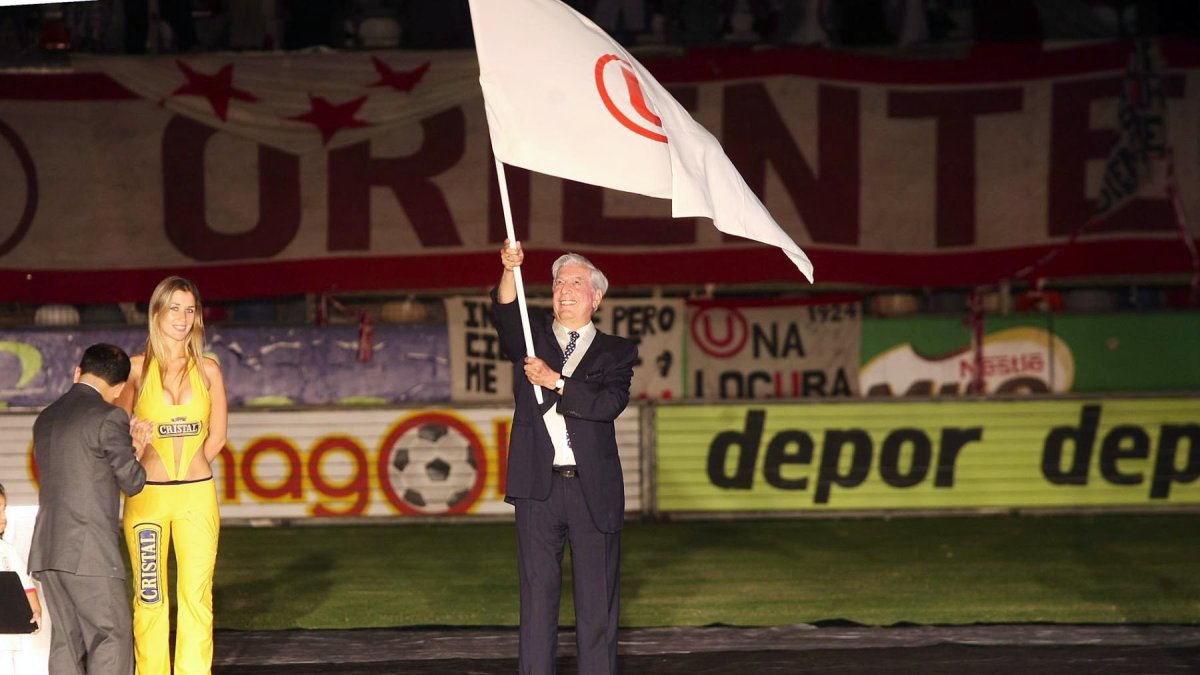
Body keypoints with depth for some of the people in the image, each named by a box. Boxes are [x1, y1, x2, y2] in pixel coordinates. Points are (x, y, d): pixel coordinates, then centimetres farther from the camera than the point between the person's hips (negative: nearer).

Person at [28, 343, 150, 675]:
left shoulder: (45, 419, 16)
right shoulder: (109, 418, -8)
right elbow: (132, 482, -1)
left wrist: (127, 443, 23)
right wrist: (134, 449, 19)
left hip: (46, 550, 7)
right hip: (89, 551, -7)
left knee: (66, 641, 7)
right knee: (112, 637, -4)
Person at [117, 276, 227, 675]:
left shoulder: (207, 369, 7)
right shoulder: (137, 368, 1)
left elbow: (216, 437, 10)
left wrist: (185, 469, 8)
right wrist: (148, 473, 5)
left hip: (197, 496, 1)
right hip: (147, 495, -1)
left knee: (196, 596, 0)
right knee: (149, 597, 1)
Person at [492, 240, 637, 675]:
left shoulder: (616, 352, 11)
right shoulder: (532, 337, 13)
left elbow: (610, 403, -7)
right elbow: (505, 314, -10)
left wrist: (556, 382, -13)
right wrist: (510, 271, -27)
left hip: (594, 490, 0)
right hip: (539, 486, 1)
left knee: (597, 598, 1)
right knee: (538, 593, 1)